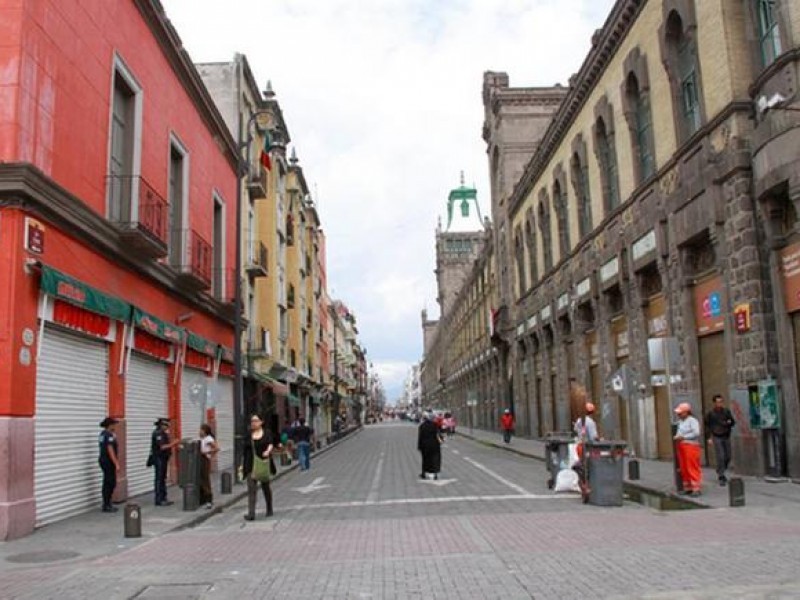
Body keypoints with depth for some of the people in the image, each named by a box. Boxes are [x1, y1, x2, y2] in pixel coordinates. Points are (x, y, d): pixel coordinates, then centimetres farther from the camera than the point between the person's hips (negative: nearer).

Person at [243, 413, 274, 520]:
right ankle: (251, 513, -12)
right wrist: (243, 465, 11)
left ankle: (269, 509, 30)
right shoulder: (248, 435, 8)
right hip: (251, 466, 1)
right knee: (251, 489, -8)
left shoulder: (266, 433, 1)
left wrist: (268, 451, -35)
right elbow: (245, 451, 13)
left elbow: (270, 444, -14)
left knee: (265, 486, 13)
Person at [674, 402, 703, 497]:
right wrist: (677, 437, 2)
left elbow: (696, 433, -20)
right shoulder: (680, 421, 14)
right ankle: (687, 487, 18)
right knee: (684, 468, 10)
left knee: (693, 468, -5)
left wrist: (683, 437, -17)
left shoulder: (692, 421, -10)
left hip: (691, 446, -8)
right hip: (682, 446, 8)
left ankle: (696, 489, 0)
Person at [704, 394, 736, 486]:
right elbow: (707, 426, 2)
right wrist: (709, 437, -4)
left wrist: (729, 422, -13)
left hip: (726, 437, 4)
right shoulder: (710, 413, -4)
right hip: (716, 437, -4)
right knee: (720, 457, -10)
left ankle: (720, 473, 30)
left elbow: (733, 422, 11)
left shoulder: (726, 411, 3)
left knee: (728, 457, 7)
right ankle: (721, 477, -3)